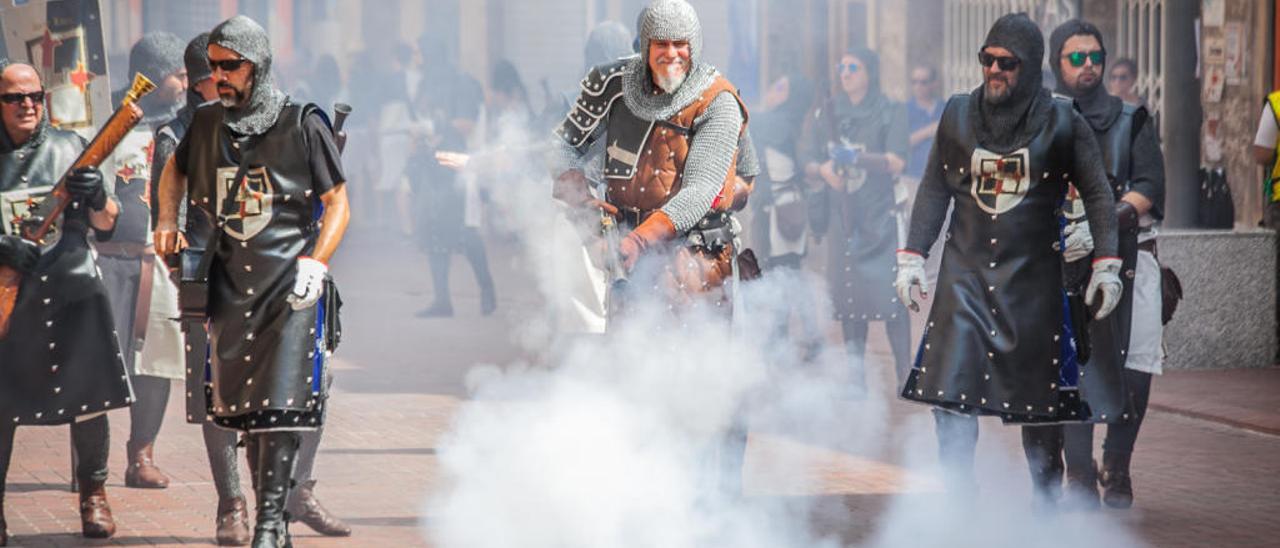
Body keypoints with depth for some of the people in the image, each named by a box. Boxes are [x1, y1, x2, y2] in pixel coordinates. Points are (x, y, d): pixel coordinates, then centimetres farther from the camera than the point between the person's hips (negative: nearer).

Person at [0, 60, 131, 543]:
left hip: (72, 289, 1)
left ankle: (93, 494, 15)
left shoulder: (71, 148, 8)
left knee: (88, 400, -1)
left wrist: (96, 198, -10)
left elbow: (105, 225, 11)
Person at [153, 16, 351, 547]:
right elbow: (176, 168, 30)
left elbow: (338, 203, -1)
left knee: (282, 405, -12)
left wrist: (314, 264, -14)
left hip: (291, 285, -5)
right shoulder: (207, 123, 9)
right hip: (230, 284, 5)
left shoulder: (304, 124, -4)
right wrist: (167, 220, 15)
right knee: (241, 407, 5)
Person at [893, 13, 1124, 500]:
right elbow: (934, 189, 13)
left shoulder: (1062, 122, 0)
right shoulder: (958, 113, 7)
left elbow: (1097, 194, 5)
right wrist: (912, 255, 8)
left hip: (1033, 276, -1)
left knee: (1038, 393, 3)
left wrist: (1106, 266, -1)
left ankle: (1046, 495, 17)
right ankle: (957, 502, -7)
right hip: (965, 272, 1)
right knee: (952, 391, -10)